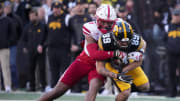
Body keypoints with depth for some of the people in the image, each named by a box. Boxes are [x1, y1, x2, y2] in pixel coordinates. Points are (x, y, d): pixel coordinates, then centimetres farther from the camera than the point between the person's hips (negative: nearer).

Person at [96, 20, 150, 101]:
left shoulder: (137, 42, -35)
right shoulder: (105, 43, -40)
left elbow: (138, 62, -15)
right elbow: (100, 68, -32)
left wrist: (123, 71, -26)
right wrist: (117, 76, -46)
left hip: (128, 63, 3)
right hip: (113, 65, -3)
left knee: (145, 87, 4)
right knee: (125, 92, -17)